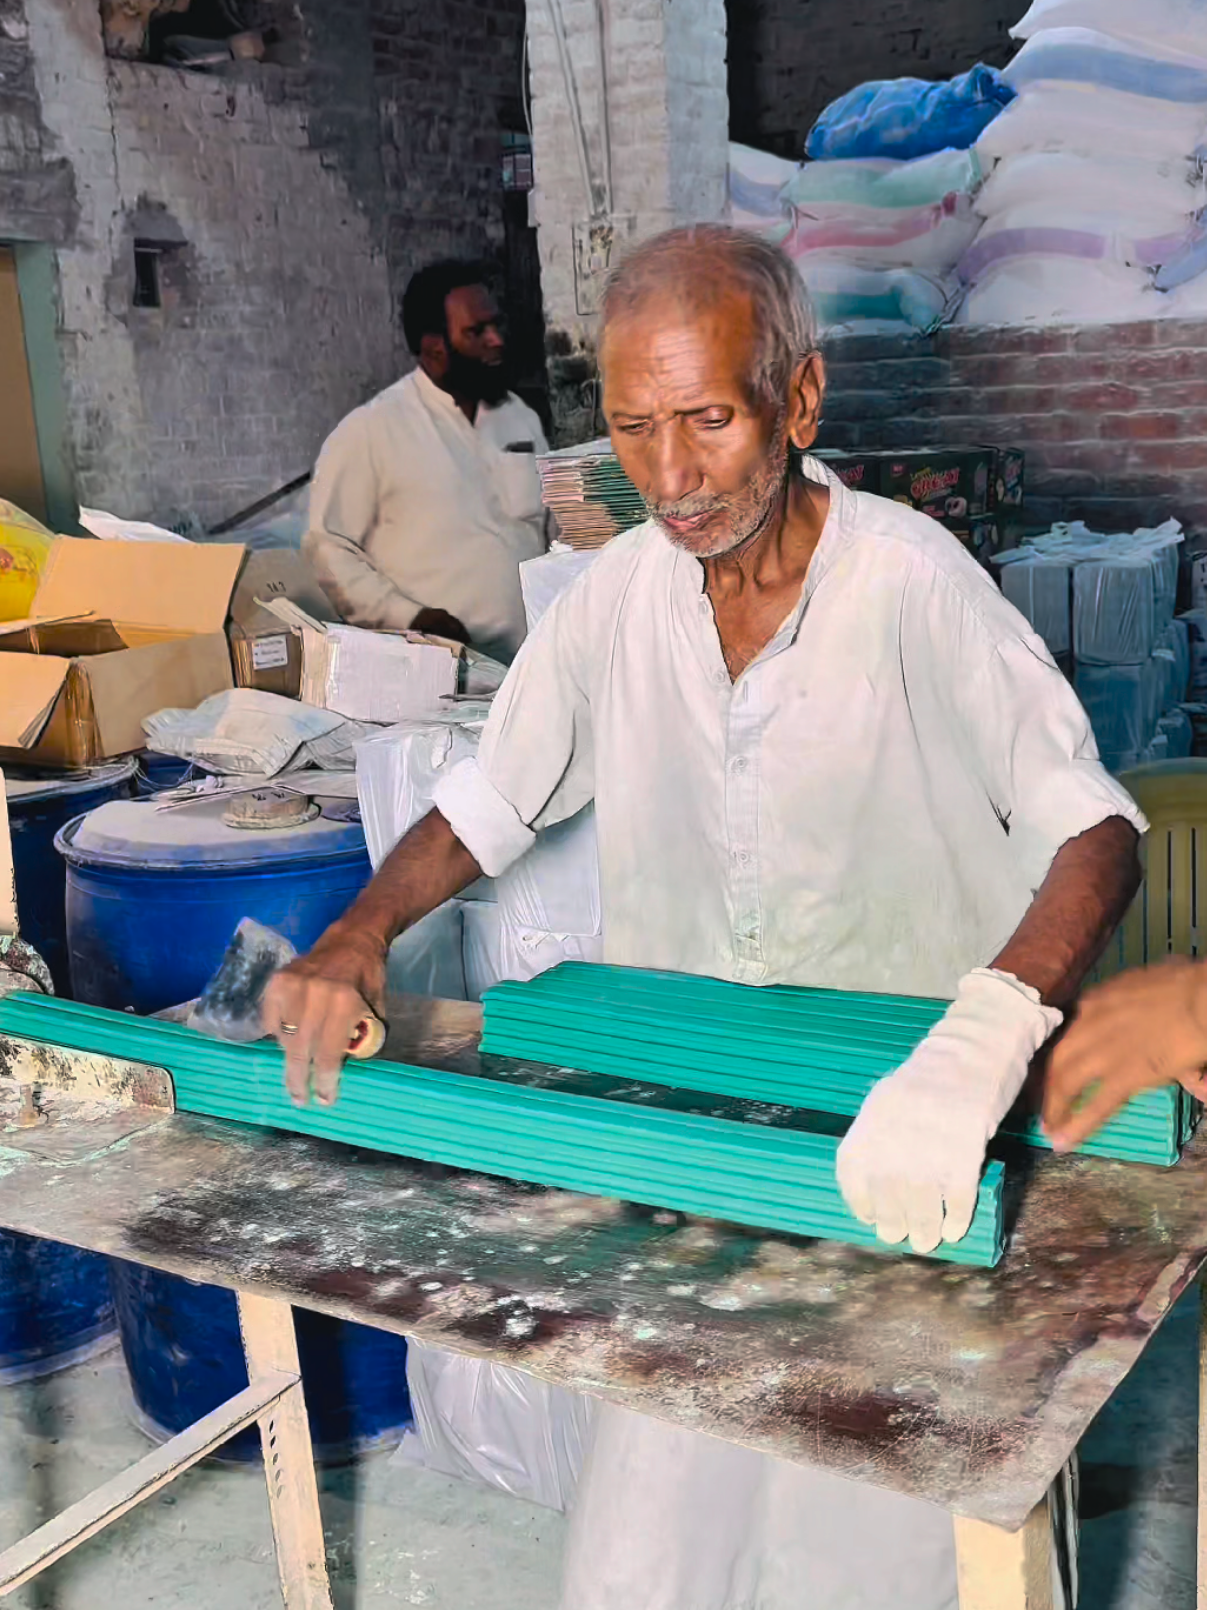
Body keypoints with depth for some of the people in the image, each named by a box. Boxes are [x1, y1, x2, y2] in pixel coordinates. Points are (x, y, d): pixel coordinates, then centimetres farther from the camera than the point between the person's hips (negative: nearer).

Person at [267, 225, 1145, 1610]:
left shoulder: (911, 583, -17)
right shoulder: (618, 595, -1)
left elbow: (1091, 827, -23)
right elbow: (488, 804, 8)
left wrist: (979, 1048, -41)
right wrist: (357, 939, -9)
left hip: (905, 1153, -3)